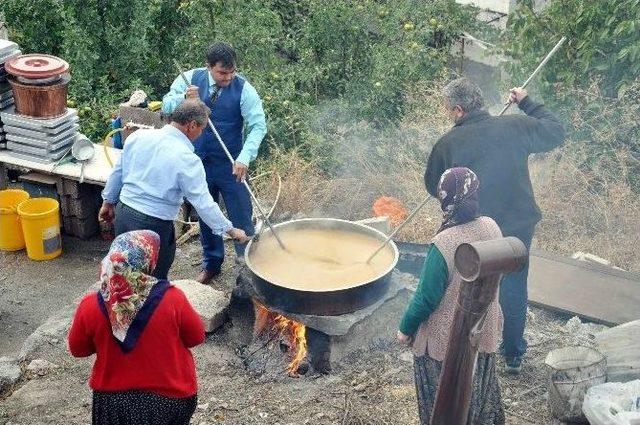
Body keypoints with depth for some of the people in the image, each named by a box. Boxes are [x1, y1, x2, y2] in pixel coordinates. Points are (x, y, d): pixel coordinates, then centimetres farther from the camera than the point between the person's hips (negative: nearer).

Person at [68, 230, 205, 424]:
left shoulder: (90, 306, -19)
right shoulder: (171, 299, -24)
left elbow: (78, 349, -2)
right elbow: (196, 337, -7)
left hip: (113, 399, 1)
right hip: (170, 397, -1)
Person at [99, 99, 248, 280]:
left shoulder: (138, 136, -1)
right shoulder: (187, 159, -18)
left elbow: (117, 171, 10)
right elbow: (203, 203, -16)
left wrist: (108, 201, 24)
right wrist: (230, 230, -5)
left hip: (123, 213, 6)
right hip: (153, 224, -6)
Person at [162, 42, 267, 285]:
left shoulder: (243, 89, -15)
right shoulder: (190, 79, -6)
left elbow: (258, 126, -19)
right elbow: (166, 105, -3)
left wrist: (245, 157, -33)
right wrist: (184, 98, -25)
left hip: (230, 164, -3)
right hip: (198, 162, 3)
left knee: (241, 217, 2)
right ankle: (211, 264, 33)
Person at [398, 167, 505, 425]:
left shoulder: (443, 245, -31)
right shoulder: (491, 227, -12)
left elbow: (426, 298, -22)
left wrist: (405, 329, -7)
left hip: (447, 337, -6)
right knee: (479, 385, 28)